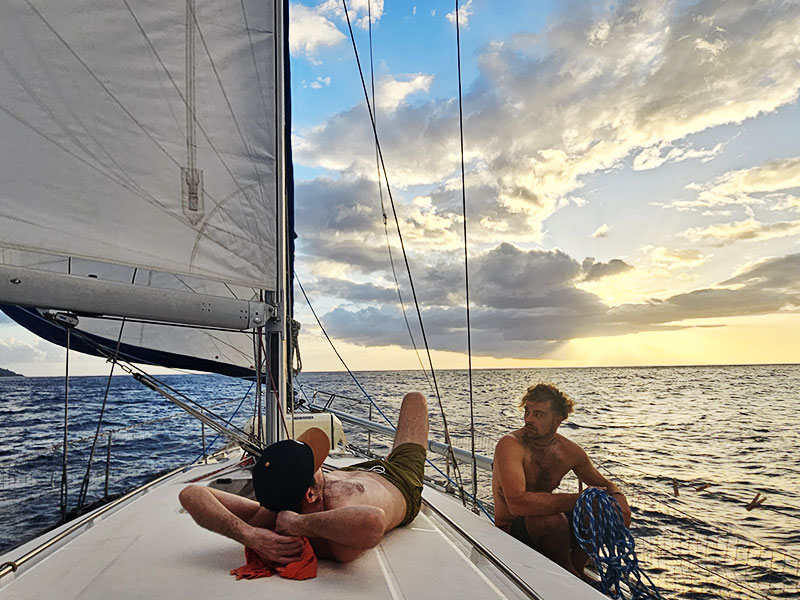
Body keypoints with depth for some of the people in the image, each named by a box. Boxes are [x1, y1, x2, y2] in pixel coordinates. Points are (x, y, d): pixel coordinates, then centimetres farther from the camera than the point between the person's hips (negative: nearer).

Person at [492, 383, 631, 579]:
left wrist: (618, 498, -12)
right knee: (553, 520, -35)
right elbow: (517, 503, -36)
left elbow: (604, 484, 14)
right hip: (512, 531, -6)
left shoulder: (570, 451, -3)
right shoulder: (510, 445, -23)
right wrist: (577, 500, -36)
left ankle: (575, 569, 9)